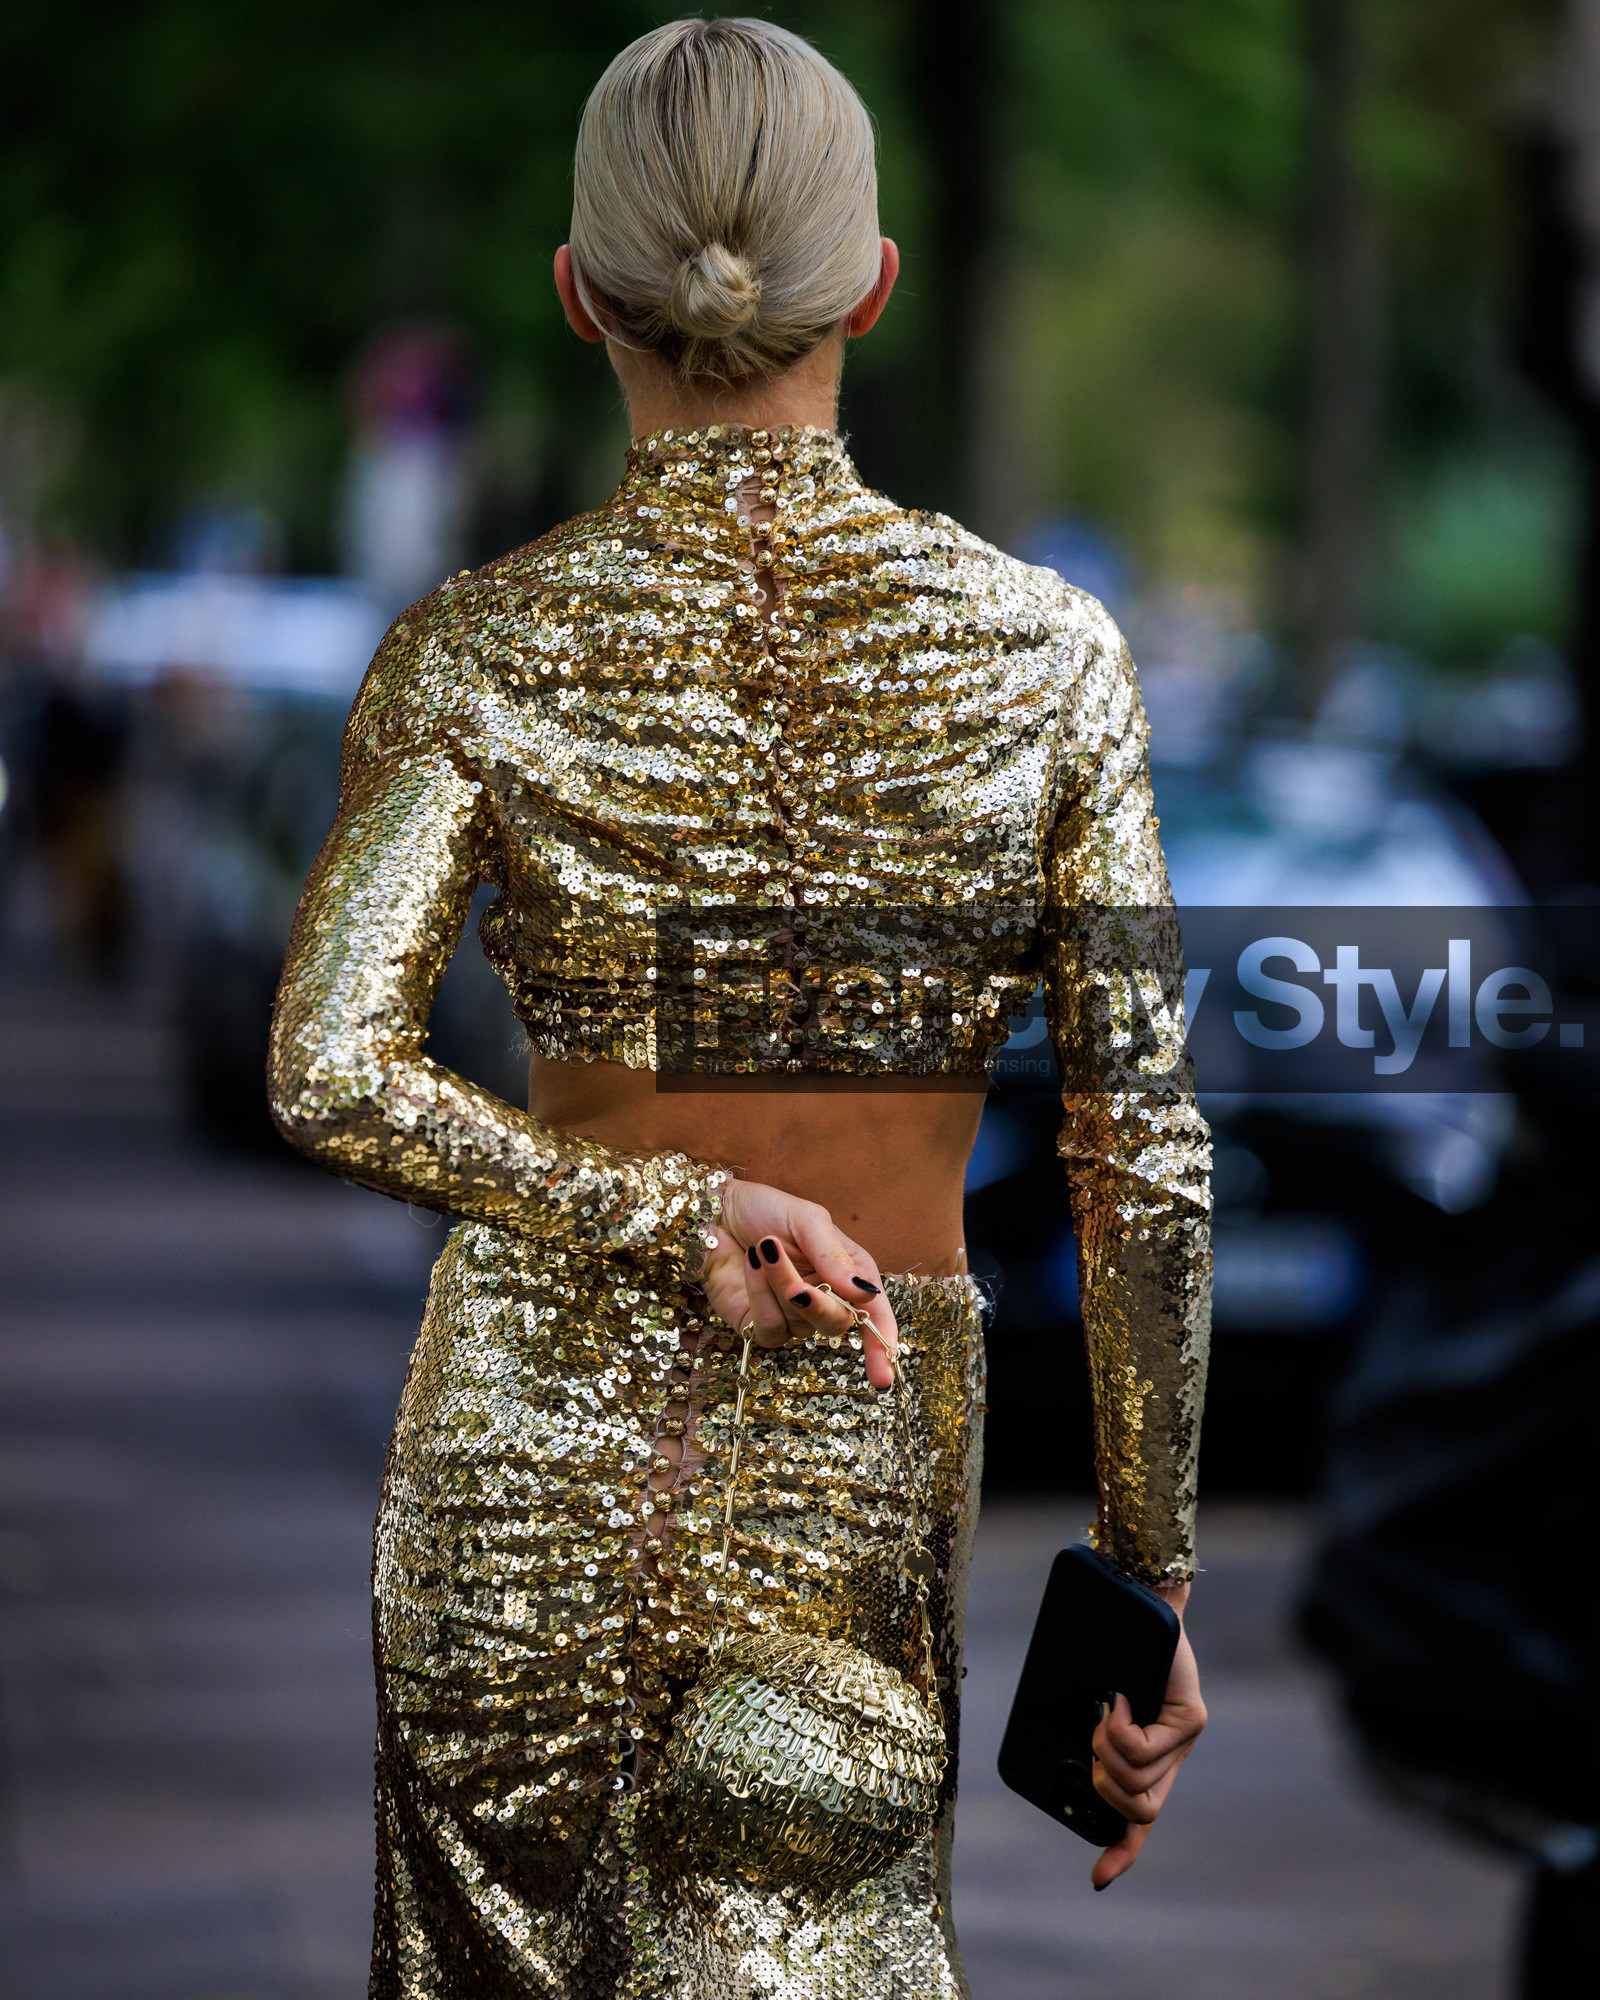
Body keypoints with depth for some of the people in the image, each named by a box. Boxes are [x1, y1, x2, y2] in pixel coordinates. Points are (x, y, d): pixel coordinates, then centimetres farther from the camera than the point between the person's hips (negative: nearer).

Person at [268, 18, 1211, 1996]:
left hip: (528, 1444, 0)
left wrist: (671, 1219, -11)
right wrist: (1152, 1586, 3)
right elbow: (1144, 1163, -4)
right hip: (863, 1466, 0)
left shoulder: (479, 652, -6)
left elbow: (330, 1075, -17)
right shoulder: (1045, 650, -5)